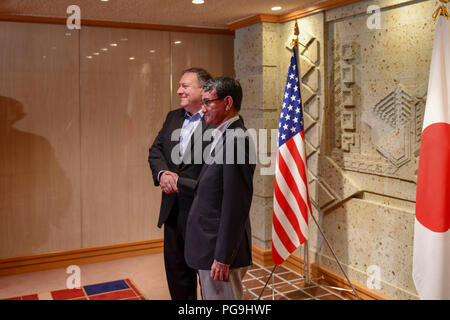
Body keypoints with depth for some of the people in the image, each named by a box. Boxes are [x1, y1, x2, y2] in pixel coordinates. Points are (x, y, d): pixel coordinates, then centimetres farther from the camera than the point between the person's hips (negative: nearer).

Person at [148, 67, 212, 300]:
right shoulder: (173, 117, 12)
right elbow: (155, 150, 9)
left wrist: (181, 181, -21)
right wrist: (163, 173, -11)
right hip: (173, 209, 8)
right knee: (175, 267, 20)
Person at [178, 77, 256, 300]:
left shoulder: (236, 140, -20)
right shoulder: (222, 137, 11)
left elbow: (235, 206, -23)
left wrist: (222, 258, -22)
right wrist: (178, 183, 25)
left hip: (220, 250, -10)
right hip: (209, 247, 10)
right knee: (210, 295, 21)